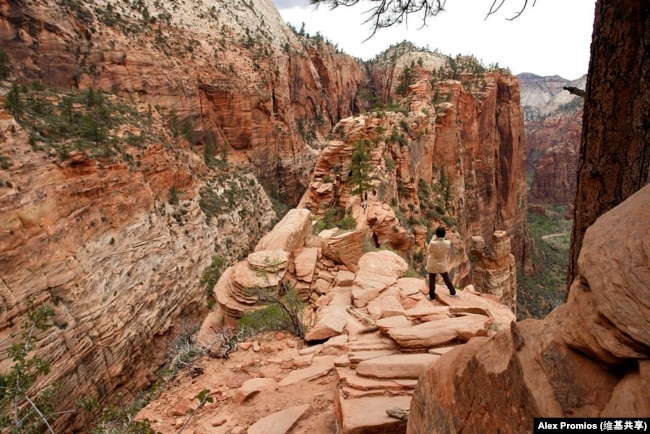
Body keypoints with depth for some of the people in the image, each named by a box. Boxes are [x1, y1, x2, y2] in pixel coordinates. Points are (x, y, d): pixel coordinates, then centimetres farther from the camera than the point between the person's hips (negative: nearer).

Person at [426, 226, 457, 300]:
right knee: (447, 279, 22)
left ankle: (432, 296, 23)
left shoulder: (432, 243, -27)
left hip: (433, 265, -3)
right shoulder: (448, 243, -17)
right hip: (442, 264, 3)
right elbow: (447, 253, 0)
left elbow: (428, 251, -6)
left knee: (432, 281, 12)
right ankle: (453, 293, 36)